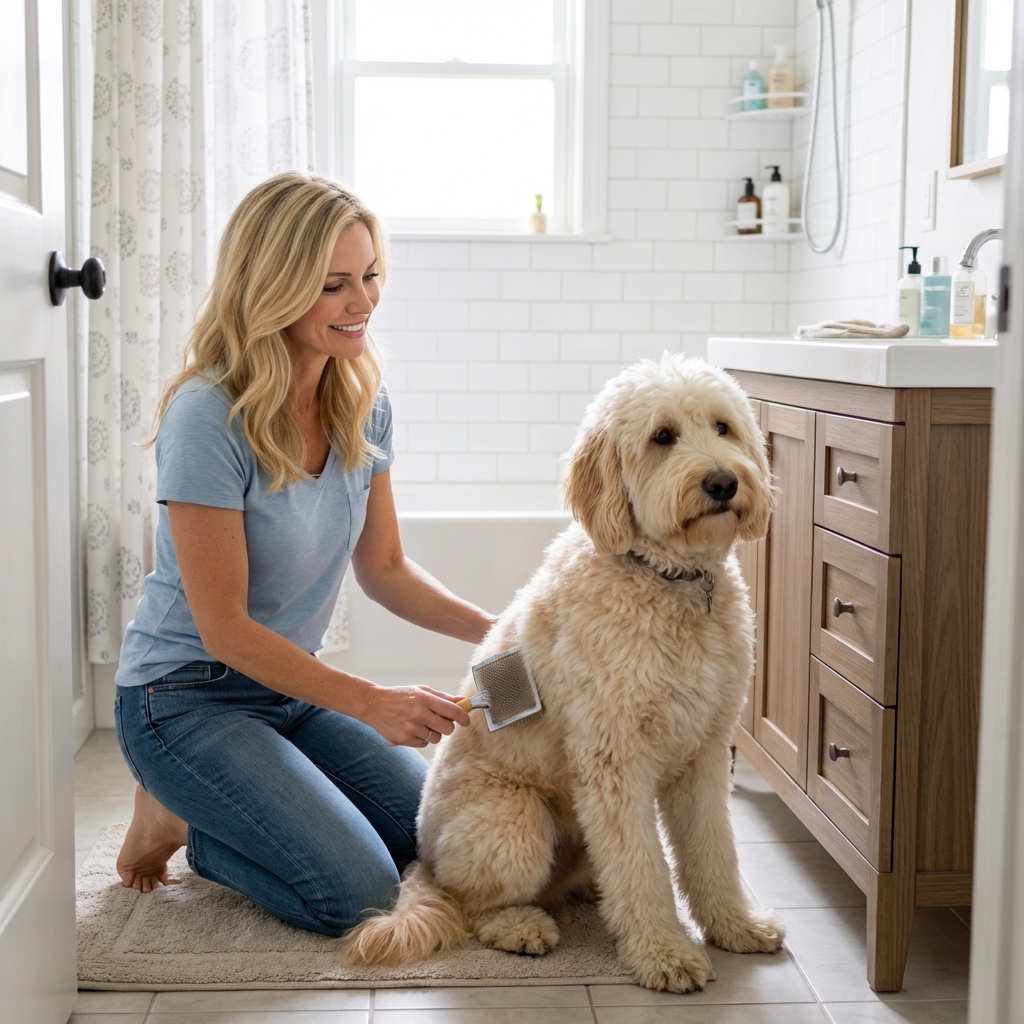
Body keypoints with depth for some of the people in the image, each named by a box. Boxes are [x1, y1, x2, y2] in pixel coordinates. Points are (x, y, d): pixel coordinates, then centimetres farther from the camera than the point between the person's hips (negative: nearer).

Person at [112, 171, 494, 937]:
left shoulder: (363, 403, -3)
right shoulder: (208, 416, -24)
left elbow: (384, 568, 6)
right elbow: (223, 626, -22)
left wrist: (494, 630, -9)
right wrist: (369, 702, -28)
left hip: (292, 688, 7)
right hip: (188, 697, -7)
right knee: (358, 892, -18)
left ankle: (207, 810, 17)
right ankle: (176, 822, 7)